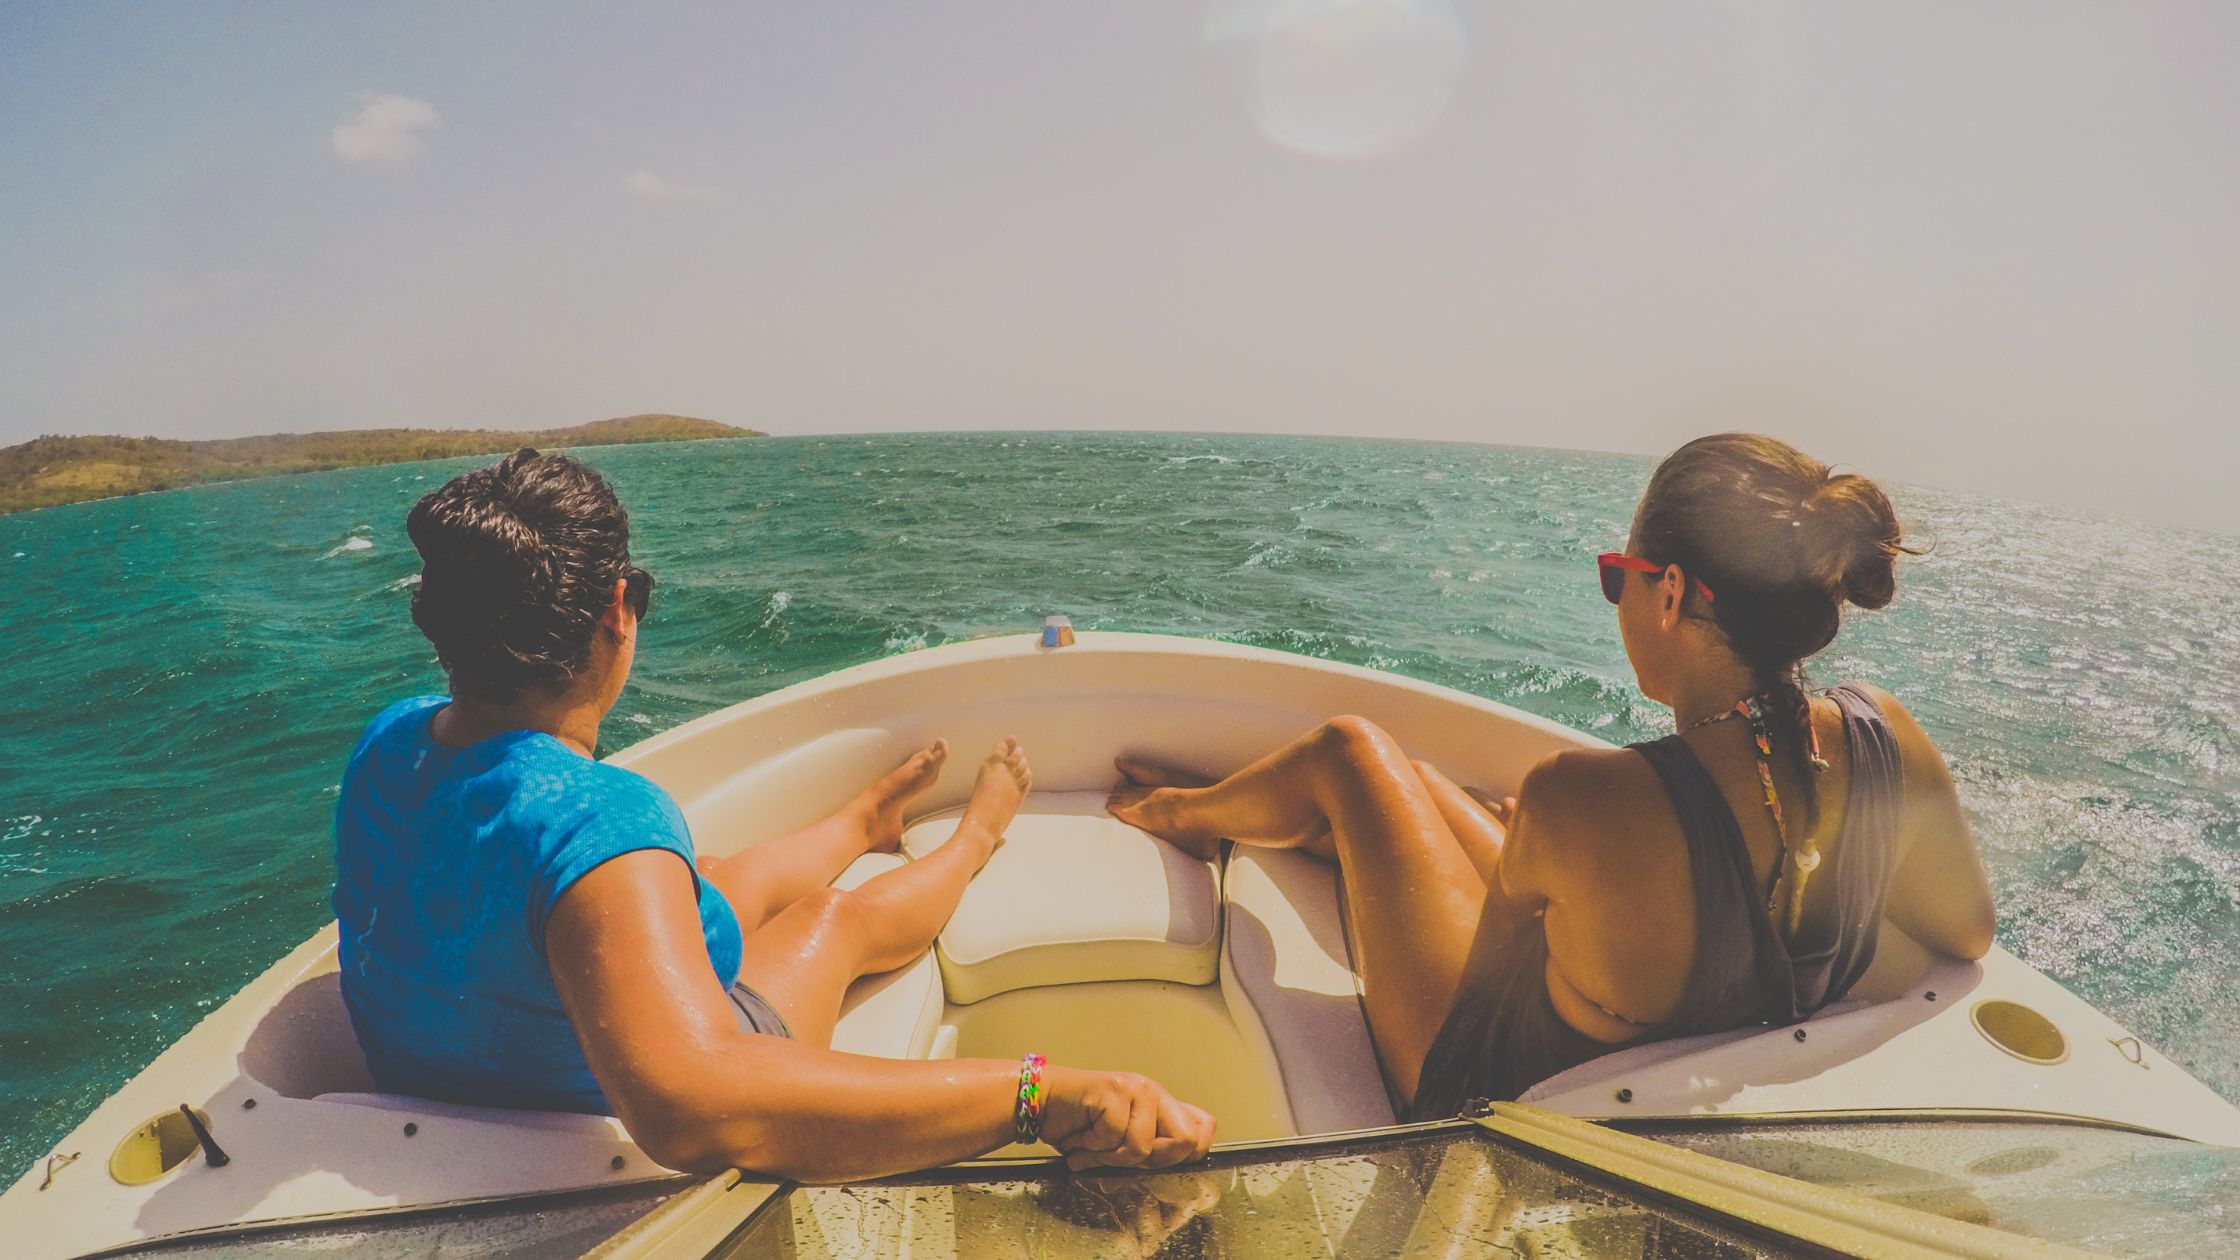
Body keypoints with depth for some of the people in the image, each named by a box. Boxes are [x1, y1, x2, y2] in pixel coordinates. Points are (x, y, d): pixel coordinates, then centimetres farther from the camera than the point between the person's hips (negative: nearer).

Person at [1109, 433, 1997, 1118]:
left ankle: (1180, 810, 38)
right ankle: (1207, 810, 47)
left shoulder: (1582, 799, -41)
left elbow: (1507, 905, -17)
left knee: (1348, 751, 5)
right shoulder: (1885, 739, -22)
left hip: (1504, 1092, -6)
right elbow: (1967, 933, -2)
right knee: (1411, 780, 19)